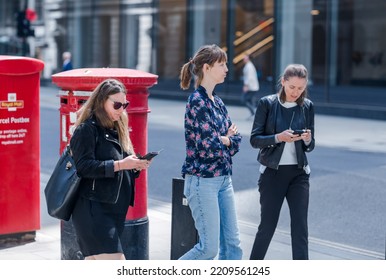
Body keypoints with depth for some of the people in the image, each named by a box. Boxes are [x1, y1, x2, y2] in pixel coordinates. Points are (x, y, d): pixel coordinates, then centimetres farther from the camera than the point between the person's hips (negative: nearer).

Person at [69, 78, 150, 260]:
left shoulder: (116, 129, 17)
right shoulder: (87, 129, -8)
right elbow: (83, 167, -18)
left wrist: (135, 166, 0)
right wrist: (118, 165, -23)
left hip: (114, 209, 8)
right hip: (93, 209, -8)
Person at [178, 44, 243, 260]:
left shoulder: (217, 102, 12)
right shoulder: (197, 101, -14)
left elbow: (236, 140, 11)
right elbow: (208, 145, -20)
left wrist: (221, 140, -9)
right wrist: (227, 138, -1)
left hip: (223, 179, 8)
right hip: (203, 180, -8)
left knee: (232, 243, 8)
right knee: (210, 247, -4)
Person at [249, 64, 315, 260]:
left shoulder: (307, 106, 4)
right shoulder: (267, 103, -4)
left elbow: (310, 147, 9)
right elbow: (255, 139, -7)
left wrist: (308, 140, -14)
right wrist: (278, 137, -22)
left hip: (298, 172, 2)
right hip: (273, 172, -2)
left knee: (300, 226, -3)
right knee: (267, 225, 5)